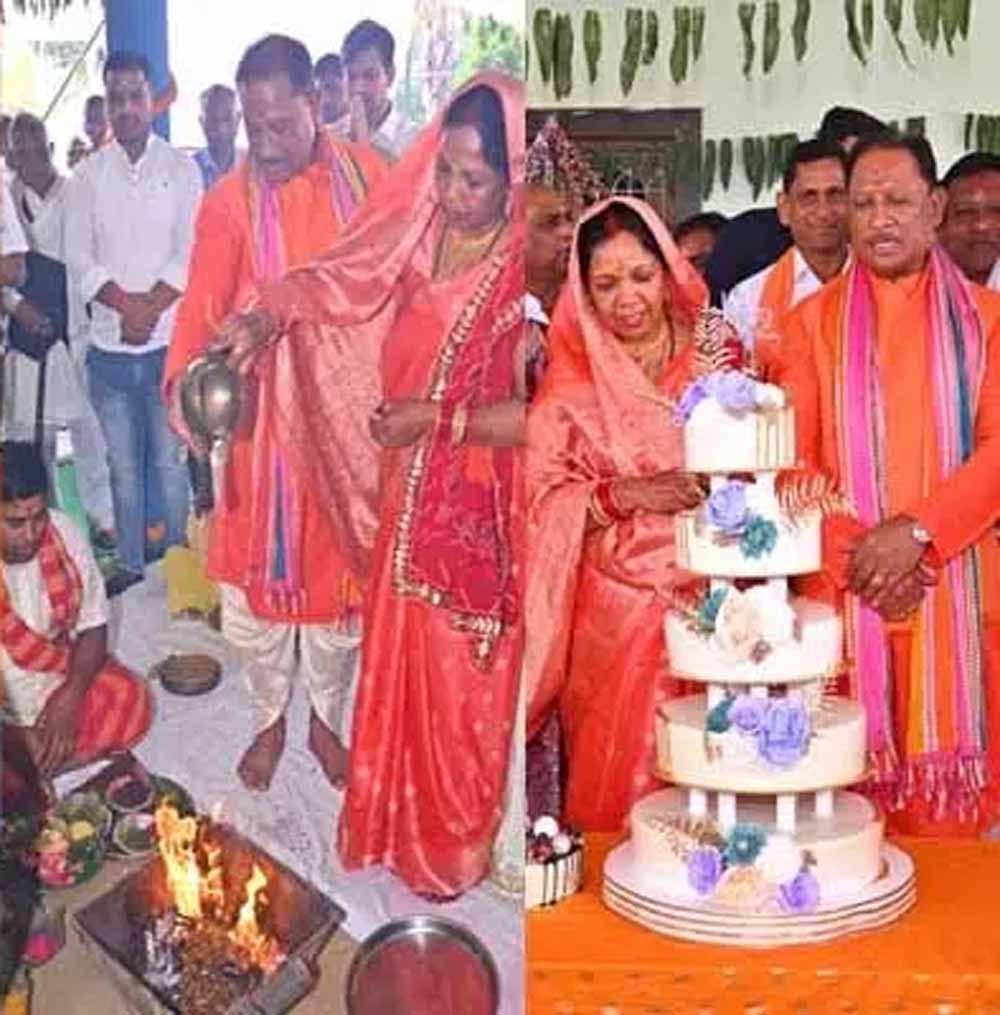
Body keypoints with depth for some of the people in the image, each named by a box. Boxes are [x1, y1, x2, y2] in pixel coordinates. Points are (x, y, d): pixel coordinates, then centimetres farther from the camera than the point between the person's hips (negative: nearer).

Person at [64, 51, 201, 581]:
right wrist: (129, 305, -12)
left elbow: (190, 253, -4)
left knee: (170, 464, 3)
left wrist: (150, 308, -14)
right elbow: (79, 260, 0)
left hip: (169, 343, -1)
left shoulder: (181, 169, 3)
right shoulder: (88, 175, 7)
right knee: (124, 470, 8)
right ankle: (133, 571, 18)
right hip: (109, 347, 2)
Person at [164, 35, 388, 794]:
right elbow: (203, 305, -19)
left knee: (342, 572, 12)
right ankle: (269, 722, 32)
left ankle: (326, 720, 34)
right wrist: (183, 381, -37)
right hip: (264, 411, -1)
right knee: (260, 572, 10)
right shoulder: (229, 200, -10)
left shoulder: (366, 174, -4)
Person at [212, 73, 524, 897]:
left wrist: (435, 417, -19)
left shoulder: (528, 267, -21)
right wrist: (269, 318, -18)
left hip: (482, 511, -6)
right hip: (409, 495, 6)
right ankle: (403, 823, 42)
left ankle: (459, 842, 34)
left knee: (464, 681, 12)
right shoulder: (422, 230, -4)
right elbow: (339, 278, 0)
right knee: (402, 664, 20)